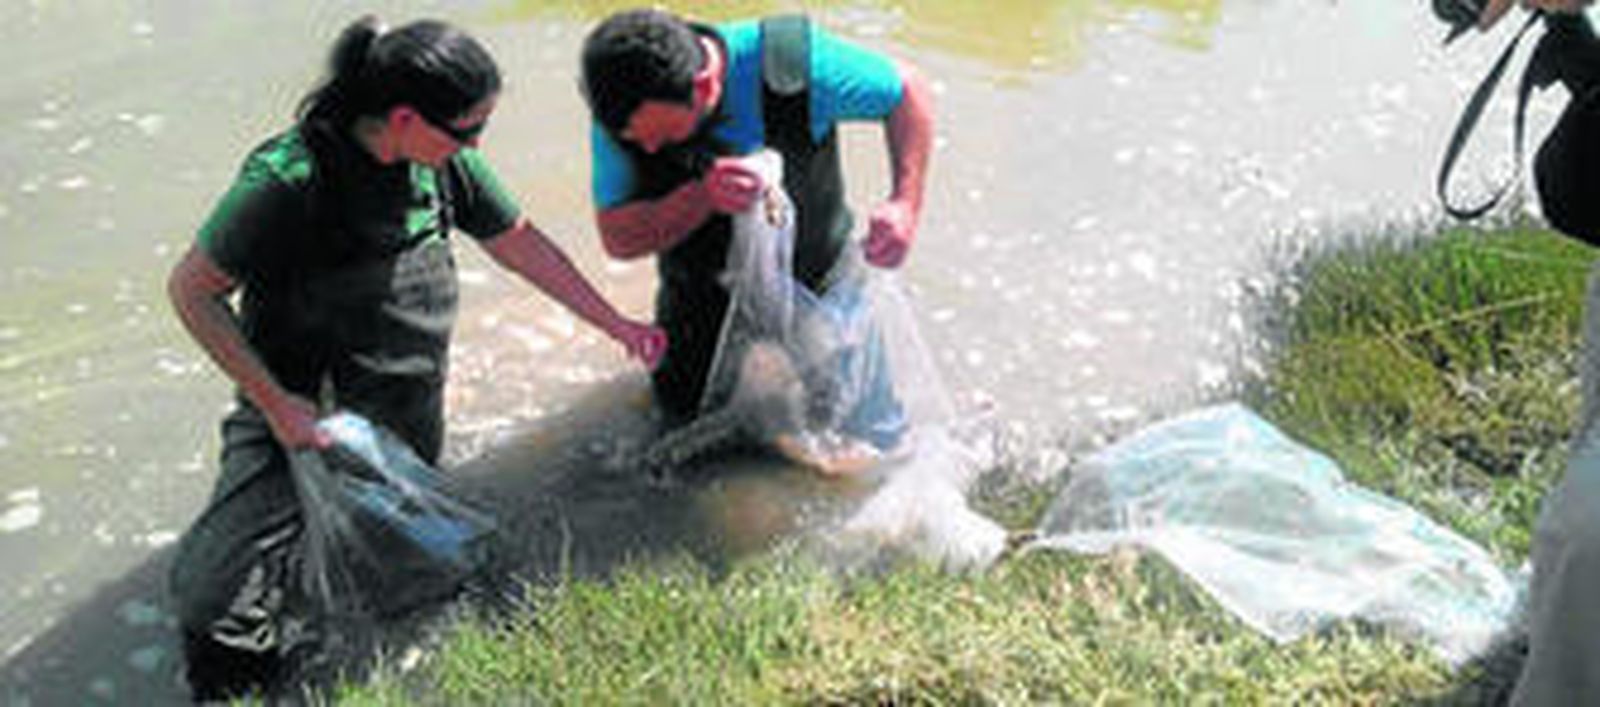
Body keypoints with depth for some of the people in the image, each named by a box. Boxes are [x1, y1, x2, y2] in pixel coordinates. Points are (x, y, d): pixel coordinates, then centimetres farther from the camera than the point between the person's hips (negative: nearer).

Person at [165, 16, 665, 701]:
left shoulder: (442, 159, -11)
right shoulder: (286, 179, -28)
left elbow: (519, 242, 5)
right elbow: (190, 289, -18)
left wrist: (619, 326, 7)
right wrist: (275, 404, -19)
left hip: (402, 387, 5)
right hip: (294, 381, -4)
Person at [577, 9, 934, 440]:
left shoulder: (791, 67, -33)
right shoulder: (621, 107, -26)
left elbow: (909, 91, -18)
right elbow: (618, 240, -23)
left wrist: (905, 204, -33)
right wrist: (702, 195, -42)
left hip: (816, 280, -1)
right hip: (701, 296, 1)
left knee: (880, 438, 7)